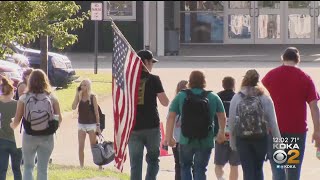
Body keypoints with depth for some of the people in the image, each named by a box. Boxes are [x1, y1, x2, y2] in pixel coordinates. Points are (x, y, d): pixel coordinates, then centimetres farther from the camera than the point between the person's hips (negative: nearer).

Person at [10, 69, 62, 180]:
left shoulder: (24, 98, -6)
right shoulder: (51, 98, -3)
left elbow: (16, 121, -4)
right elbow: (59, 120, -3)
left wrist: (12, 126, 18)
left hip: (29, 137, -1)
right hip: (47, 137, 1)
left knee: (28, 167, 13)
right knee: (43, 169, 9)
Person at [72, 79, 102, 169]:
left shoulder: (93, 97, -5)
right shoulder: (79, 97, 2)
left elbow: (96, 112, -3)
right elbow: (74, 107, -12)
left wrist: (98, 125, -5)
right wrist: (77, 94, -11)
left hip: (91, 124, -3)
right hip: (81, 124, 3)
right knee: (81, 147, 1)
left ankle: (99, 166, 7)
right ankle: (81, 166, 7)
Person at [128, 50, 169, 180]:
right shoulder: (154, 79, -6)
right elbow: (165, 102, -5)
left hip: (134, 127, 2)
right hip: (152, 126, -2)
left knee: (135, 164, 4)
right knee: (153, 160, 12)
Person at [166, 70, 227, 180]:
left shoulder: (180, 96, -1)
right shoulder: (213, 98, 1)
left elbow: (171, 117, -7)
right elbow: (222, 117, 6)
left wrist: (169, 137, -3)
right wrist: (222, 132, 23)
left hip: (186, 141, 0)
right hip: (206, 142, 0)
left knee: (185, 167, 19)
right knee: (200, 170, 5)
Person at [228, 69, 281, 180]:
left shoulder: (236, 99, 1)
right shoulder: (265, 99, -1)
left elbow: (231, 122, 2)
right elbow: (273, 122, -2)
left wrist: (232, 142, 11)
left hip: (242, 139, 0)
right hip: (261, 138, 0)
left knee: (248, 171, 2)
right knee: (258, 169, 15)